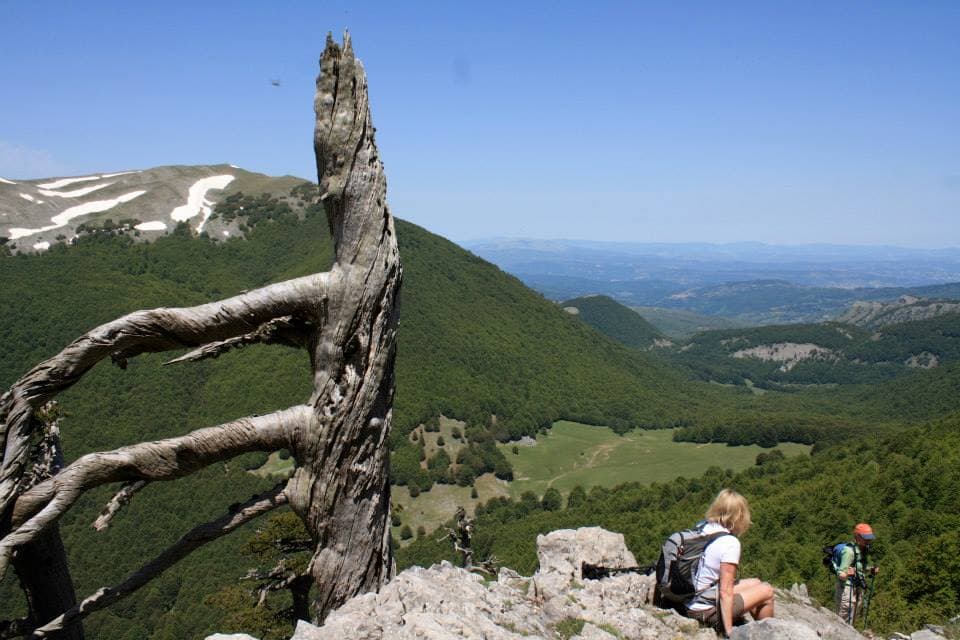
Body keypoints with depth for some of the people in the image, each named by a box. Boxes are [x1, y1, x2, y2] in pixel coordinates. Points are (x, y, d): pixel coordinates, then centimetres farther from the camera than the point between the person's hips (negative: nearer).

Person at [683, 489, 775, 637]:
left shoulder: (701, 528, 0)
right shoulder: (730, 543, -21)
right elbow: (725, 592, -22)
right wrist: (729, 631, -17)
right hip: (706, 611, -8)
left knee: (755, 583, 21)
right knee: (766, 591, 6)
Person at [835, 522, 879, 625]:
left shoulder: (864, 550, 6)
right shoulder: (849, 551, -20)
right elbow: (840, 574, -22)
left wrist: (871, 570, 4)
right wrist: (847, 574, -43)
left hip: (858, 589, 9)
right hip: (847, 588, -9)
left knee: (852, 618, 16)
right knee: (844, 619, -9)